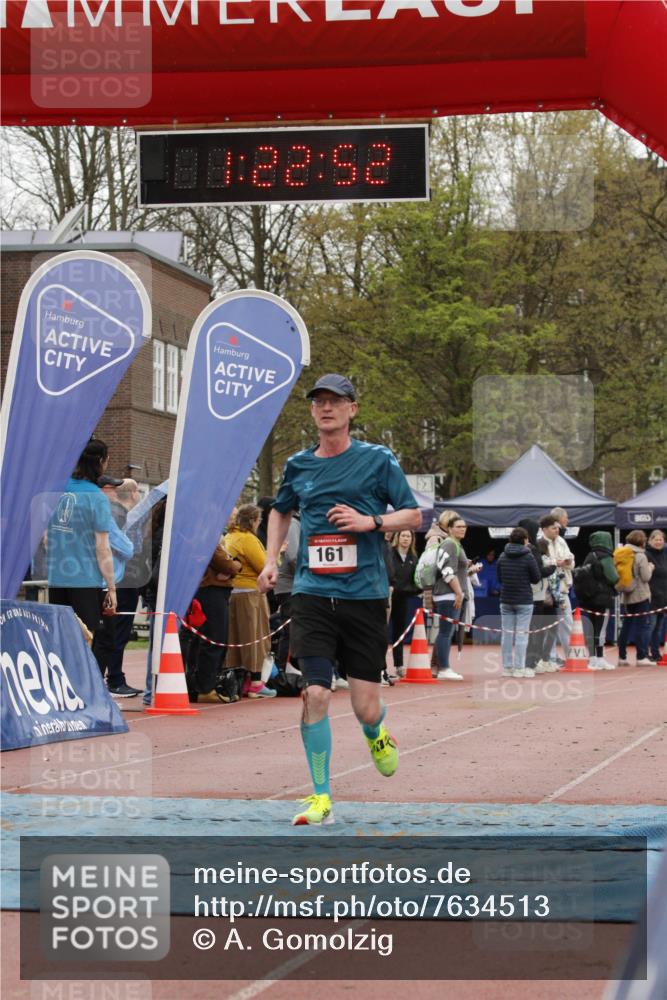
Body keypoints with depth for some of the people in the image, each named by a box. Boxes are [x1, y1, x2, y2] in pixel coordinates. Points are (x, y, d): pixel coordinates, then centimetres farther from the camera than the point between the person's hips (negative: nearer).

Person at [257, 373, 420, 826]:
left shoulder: (378, 459, 2)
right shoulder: (299, 465, 11)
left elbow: (414, 516, 5)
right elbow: (282, 511, 30)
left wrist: (371, 521, -12)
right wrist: (272, 560, 18)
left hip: (365, 595, -2)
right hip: (313, 594, 2)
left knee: (365, 706, -1)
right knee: (315, 694, -12)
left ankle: (376, 734, 38)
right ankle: (321, 798, -2)